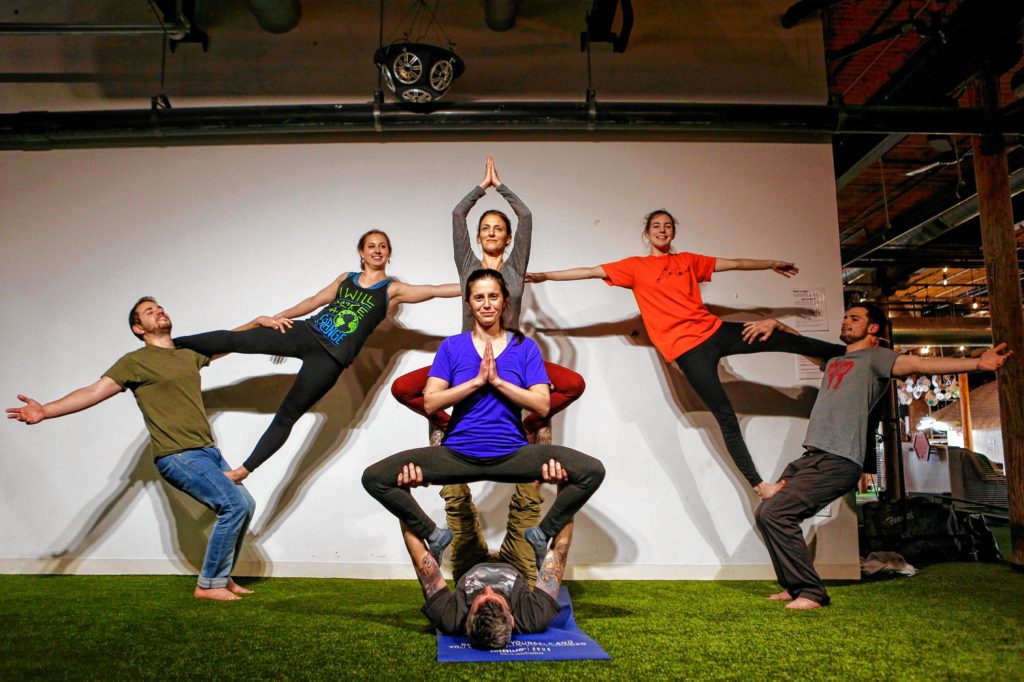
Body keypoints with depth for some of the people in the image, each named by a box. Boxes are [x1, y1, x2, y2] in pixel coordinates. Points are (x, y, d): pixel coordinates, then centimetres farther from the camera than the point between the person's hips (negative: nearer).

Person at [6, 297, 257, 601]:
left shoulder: (189, 353, 16)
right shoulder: (136, 362, -3)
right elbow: (94, 392, -12)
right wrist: (45, 411, -24)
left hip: (207, 451, 8)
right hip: (179, 457, -7)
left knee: (245, 506, 8)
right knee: (234, 505, -17)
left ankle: (221, 577, 22)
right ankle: (207, 585, -2)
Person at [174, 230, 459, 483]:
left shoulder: (393, 289, 3)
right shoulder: (346, 278, 17)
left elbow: (436, 290, -4)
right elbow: (314, 301, 21)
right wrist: (277, 316, 18)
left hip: (331, 358, -4)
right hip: (305, 333, 4)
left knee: (287, 416, -3)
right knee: (232, 340, -2)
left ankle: (242, 471, 2)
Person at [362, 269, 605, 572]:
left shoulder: (524, 346, 6)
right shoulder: (451, 346, 7)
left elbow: (542, 405, -5)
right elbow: (430, 403, -4)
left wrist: (498, 381, -13)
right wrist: (477, 380, -12)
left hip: (513, 453, 0)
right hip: (457, 453, 1)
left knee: (593, 471, -21)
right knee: (374, 478, -17)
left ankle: (542, 533, 4)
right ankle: (433, 534, 7)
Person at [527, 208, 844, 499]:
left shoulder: (688, 260, 15)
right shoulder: (636, 266, 3)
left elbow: (732, 263, 24)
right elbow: (591, 272, -3)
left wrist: (772, 264, 30)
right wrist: (545, 276, -8)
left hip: (715, 330, 5)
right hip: (687, 349, -4)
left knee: (786, 340, 12)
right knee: (726, 417, -4)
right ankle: (758, 485, 2)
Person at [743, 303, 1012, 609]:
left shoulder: (874, 357, 2)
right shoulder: (834, 359, 24)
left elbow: (920, 364, -13)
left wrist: (977, 363, -27)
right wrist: (775, 325, 18)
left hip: (837, 462, -8)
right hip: (809, 458, 8)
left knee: (775, 513, -19)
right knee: (765, 513, 7)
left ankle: (810, 592, -7)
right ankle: (795, 587, 20)